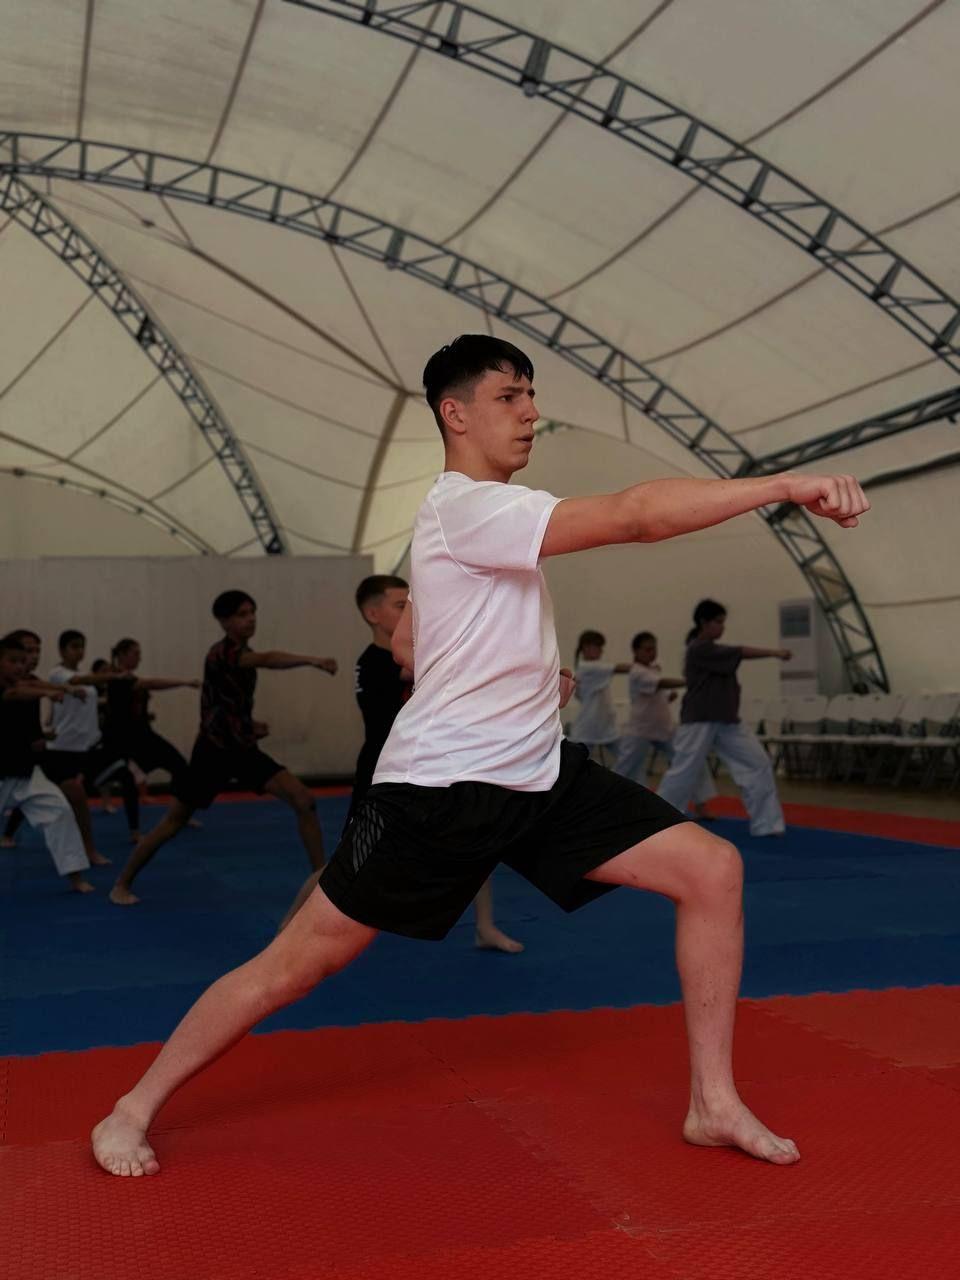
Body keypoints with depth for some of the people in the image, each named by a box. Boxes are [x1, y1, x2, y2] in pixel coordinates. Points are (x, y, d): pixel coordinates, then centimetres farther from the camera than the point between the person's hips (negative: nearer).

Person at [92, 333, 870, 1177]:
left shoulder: (489, 516, 14)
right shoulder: (469, 507, -17)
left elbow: (407, 641, 24)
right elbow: (637, 515, -30)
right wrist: (789, 485, -29)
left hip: (539, 775, 9)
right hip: (441, 785, -9)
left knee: (715, 870, -2)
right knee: (298, 964, 0)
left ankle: (714, 1104, 10)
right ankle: (133, 1111, 21)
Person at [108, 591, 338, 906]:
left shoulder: (244, 654, 8)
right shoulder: (221, 653, -20)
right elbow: (268, 659, -40)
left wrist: (249, 725, 6)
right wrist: (312, 660, -52)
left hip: (244, 749, 7)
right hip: (213, 752, -7)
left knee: (303, 800, -8)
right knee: (173, 823, 4)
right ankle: (122, 884, 22)